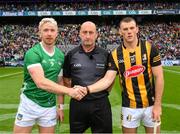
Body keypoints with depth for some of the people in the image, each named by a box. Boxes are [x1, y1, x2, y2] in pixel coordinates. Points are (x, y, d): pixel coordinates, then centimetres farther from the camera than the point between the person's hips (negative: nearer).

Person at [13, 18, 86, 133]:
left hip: (50, 107, 5)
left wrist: (61, 106, 8)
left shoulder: (61, 55, 4)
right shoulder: (32, 53, -16)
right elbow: (41, 82, -27)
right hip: (29, 104, -4)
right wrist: (69, 91, -32)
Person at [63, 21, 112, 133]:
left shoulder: (105, 55, -1)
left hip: (101, 104, 0)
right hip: (78, 103, 0)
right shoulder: (71, 55, 0)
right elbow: (66, 79, 9)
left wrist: (104, 93, 2)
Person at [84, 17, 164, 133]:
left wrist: (157, 105, -9)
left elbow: (159, 77, -7)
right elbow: (108, 79, -10)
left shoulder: (150, 48, -8)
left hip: (150, 104, 0)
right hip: (129, 106, 1)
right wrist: (87, 89, -26)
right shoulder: (115, 55, -4)